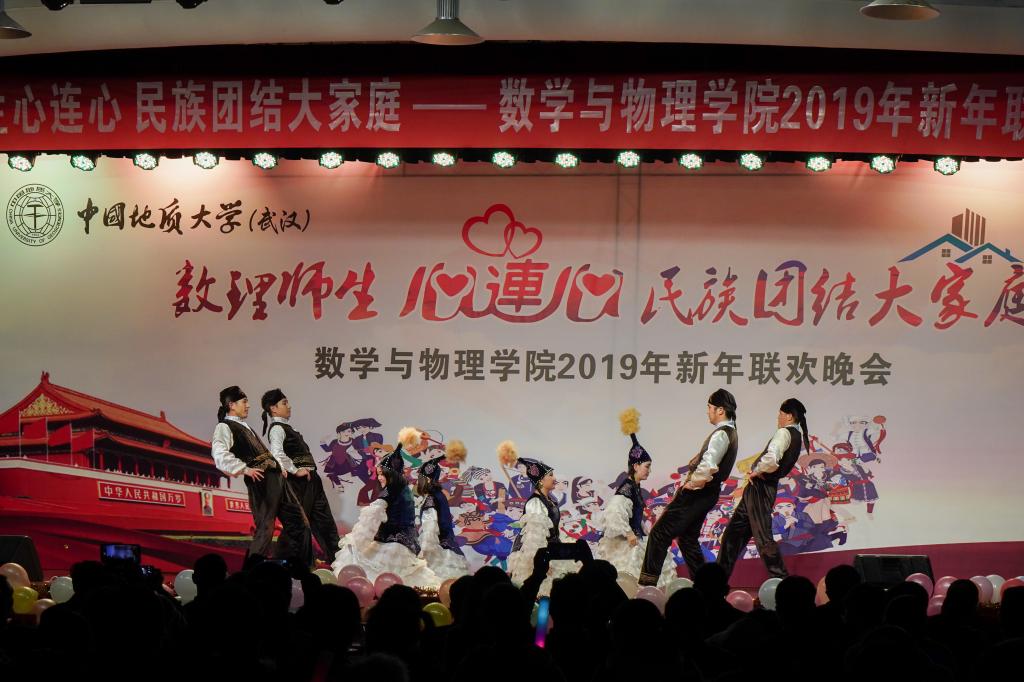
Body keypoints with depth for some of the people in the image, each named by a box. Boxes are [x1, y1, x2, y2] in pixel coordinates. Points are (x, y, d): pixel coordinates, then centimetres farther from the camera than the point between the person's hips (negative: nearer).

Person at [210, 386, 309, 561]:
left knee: (298, 523, 11)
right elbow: (219, 454, -23)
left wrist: (279, 466, 18)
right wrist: (245, 469, -23)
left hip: (276, 478, 10)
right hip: (261, 481, -9)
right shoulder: (224, 427, -5)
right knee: (265, 529, -10)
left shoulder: (244, 427, 24)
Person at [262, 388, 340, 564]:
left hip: (310, 479, 10)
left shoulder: (286, 427, 19)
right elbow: (277, 453, -28)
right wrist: (295, 471, -20)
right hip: (298, 482, -10)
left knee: (325, 520, 10)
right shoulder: (277, 429, -11)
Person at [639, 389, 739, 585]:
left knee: (660, 534, -8)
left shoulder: (721, 434, -19)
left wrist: (694, 482, -16)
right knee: (688, 538, 18)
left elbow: (708, 466, -32)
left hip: (697, 492, -10)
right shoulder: (731, 433, 13)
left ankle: (647, 583, -9)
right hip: (708, 493, 10)